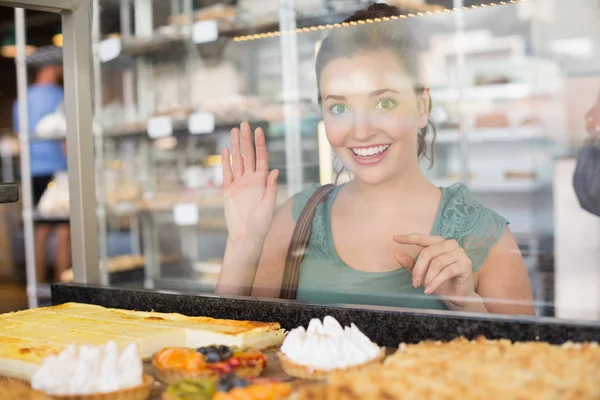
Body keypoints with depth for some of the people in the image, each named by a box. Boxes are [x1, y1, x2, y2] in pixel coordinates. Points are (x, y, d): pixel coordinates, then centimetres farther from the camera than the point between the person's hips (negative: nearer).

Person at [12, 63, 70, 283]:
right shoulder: (58, 96, -8)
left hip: (34, 172, 7)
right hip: (57, 168, -7)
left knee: (42, 230, 11)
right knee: (64, 229, -3)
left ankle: (39, 284, 13)